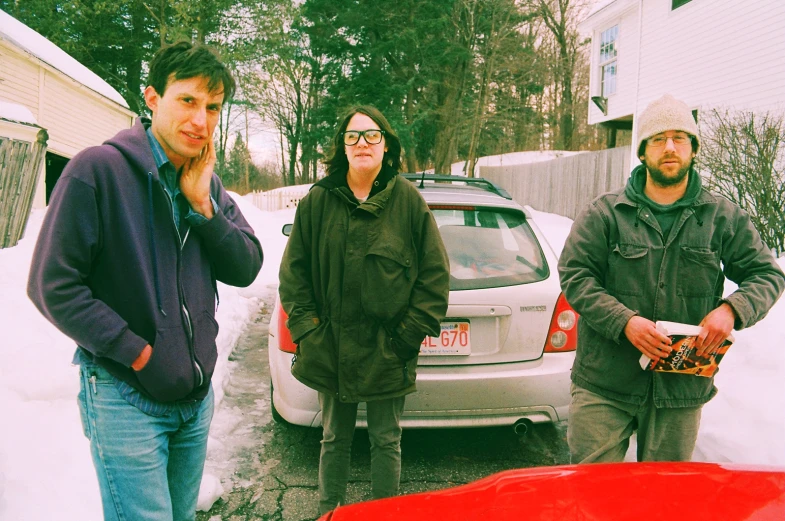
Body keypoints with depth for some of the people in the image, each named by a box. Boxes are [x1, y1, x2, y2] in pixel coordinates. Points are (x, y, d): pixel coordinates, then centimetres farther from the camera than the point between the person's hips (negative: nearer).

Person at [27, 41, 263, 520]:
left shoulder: (208, 183, 5)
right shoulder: (98, 169, -14)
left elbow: (246, 269, -1)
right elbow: (53, 286, -16)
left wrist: (203, 205, -13)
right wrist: (139, 352, -15)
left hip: (196, 393, 6)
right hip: (125, 396, -6)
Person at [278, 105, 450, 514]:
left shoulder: (408, 200, -4)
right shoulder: (318, 200, 0)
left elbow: (435, 274, -2)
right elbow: (293, 271, 5)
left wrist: (408, 333, -7)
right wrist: (307, 328, -3)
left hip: (387, 353, -1)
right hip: (331, 351, 2)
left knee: (386, 443, 13)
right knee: (334, 440, 17)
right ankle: (329, 511, 35)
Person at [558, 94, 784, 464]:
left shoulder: (724, 218, 6)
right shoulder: (604, 213, -1)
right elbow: (574, 275, -5)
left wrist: (732, 309, -12)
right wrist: (623, 321, -20)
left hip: (683, 388, 2)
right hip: (603, 386, -2)